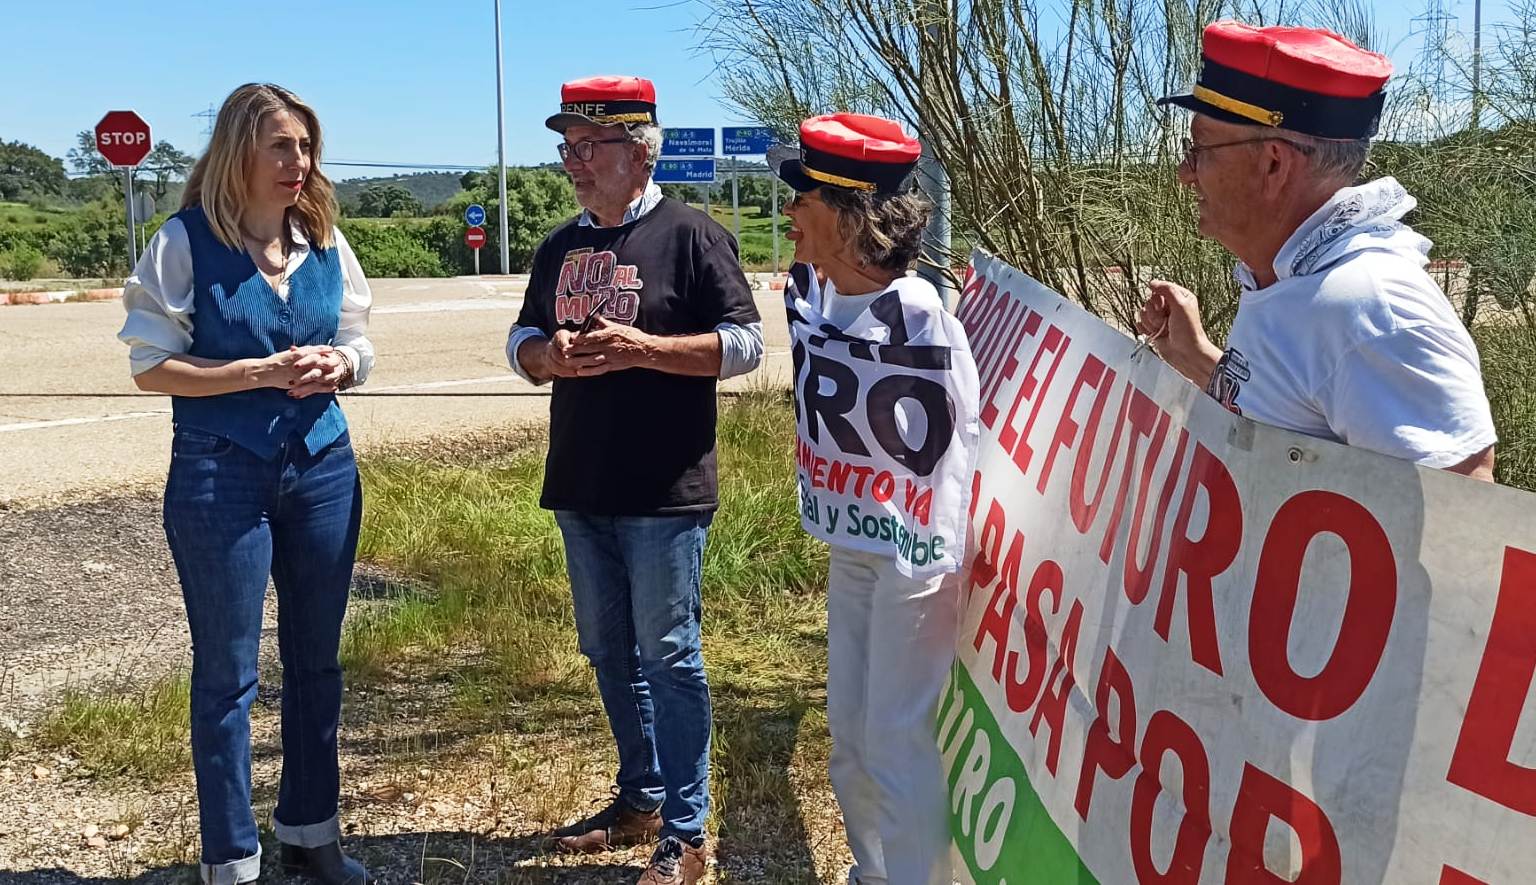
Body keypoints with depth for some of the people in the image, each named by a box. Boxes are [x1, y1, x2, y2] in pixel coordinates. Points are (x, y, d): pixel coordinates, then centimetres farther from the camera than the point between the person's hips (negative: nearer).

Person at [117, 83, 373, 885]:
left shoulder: (325, 241, 4)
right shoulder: (187, 241, -8)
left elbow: (358, 347, 11)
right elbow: (151, 367, -9)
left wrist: (336, 364, -12)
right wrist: (264, 372, -19)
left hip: (323, 466, 5)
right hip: (220, 477, -4)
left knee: (316, 658, 13)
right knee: (227, 672, 4)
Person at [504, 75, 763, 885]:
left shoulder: (690, 234, -7)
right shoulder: (560, 246, 12)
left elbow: (745, 343, -11)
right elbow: (521, 341, 17)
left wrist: (641, 348, -21)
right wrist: (547, 355, -7)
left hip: (664, 490, -7)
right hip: (579, 487, 7)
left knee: (668, 656, -1)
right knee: (607, 651, 15)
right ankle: (639, 798, 31)